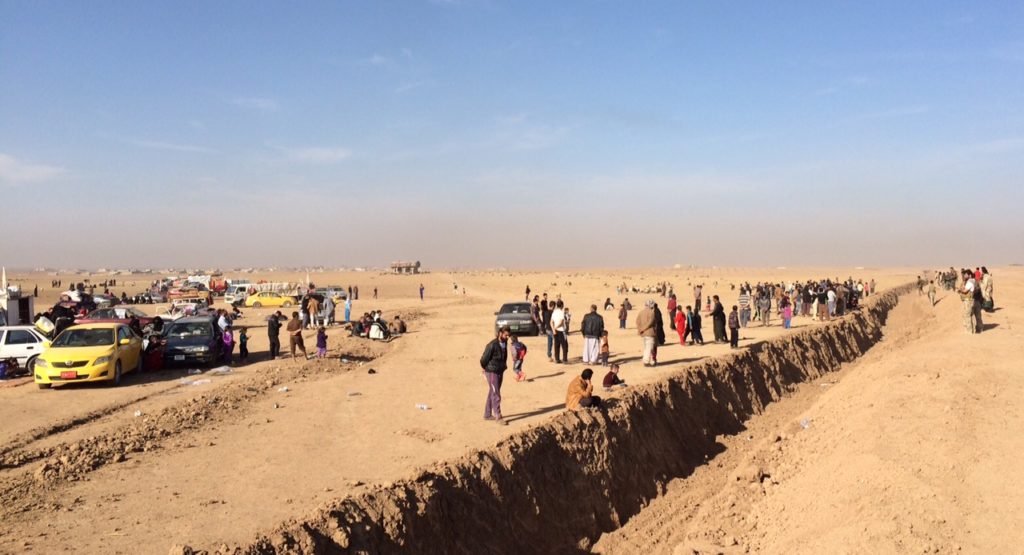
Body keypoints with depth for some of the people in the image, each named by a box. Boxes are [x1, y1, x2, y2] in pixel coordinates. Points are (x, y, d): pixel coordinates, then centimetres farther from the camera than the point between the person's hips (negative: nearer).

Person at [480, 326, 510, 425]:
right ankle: (498, 417, -1)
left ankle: (487, 415, 25)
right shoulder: (492, 345, -22)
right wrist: (485, 370, 2)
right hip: (492, 372, -7)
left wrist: (504, 366, 13)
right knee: (496, 395, -6)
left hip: (500, 372, 7)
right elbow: (483, 359, -13)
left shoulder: (505, 343, 2)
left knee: (492, 394, 15)